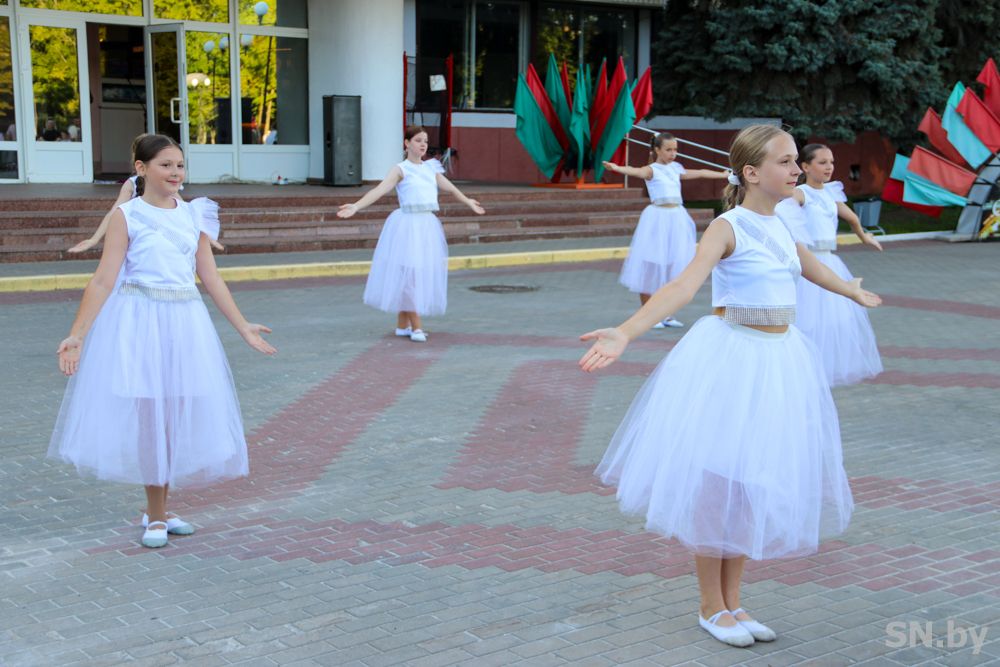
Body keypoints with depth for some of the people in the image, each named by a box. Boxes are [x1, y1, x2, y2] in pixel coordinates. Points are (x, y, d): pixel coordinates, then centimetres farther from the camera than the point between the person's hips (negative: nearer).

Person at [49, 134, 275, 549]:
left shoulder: (194, 215, 9)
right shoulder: (127, 216, -4)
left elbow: (211, 279, 12)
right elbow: (103, 281, -8)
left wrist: (244, 328, 13)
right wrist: (76, 336, -13)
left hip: (185, 324, 4)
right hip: (139, 322, -4)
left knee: (177, 418, 8)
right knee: (147, 417, 1)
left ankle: (158, 511, 23)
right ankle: (156, 516, 15)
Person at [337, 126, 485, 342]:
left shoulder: (431, 167, 13)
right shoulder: (401, 169, -5)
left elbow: (449, 187, 28)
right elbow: (379, 190, -17)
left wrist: (468, 202, 41)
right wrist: (356, 206, -31)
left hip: (428, 225, 6)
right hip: (408, 225, -6)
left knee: (425, 273, 7)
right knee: (408, 273, -6)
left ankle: (402, 325, 16)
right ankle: (416, 326, 0)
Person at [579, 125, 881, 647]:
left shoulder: (777, 225, 9)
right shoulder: (727, 228, -13)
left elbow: (808, 266, 31)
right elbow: (683, 285, -28)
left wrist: (854, 293, 50)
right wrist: (624, 333, -44)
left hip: (779, 362, 7)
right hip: (729, 356, -7)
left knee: (755, 483, 12)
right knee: (715, 484, 2)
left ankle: (732, 602, 25)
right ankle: (711, 608, 18)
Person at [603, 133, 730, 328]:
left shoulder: (676, 168, 14)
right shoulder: (652, 169, -6)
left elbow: (700, 173, 28)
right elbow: (636, 171, -26)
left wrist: (722, 174, 39)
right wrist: (617, 168, -48)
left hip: (677, 218, 6)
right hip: (658, 218, -6)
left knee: (673, 266, 7)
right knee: (652, 267, -2)